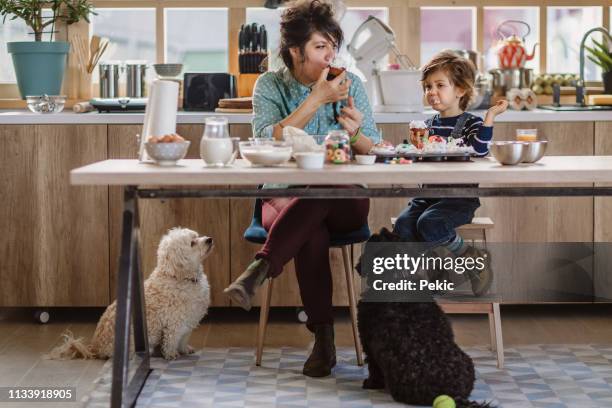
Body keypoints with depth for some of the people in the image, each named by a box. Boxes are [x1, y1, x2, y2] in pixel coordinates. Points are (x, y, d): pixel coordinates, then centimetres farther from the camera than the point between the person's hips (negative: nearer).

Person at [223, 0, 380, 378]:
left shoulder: (351, 84, 5)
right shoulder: (270, 85, 1)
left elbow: (374, 155, 7)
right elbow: (267, 143, -17)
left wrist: (356, 134, -17)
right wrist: (317, 99, -21)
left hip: (344, 203, 1)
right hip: (284, 198, -1)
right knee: (312, 232, -36)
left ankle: (261, 268, -43)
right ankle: (324, 339, -33)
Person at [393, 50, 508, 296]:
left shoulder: (471, 124, -1)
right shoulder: (428, 125, 15)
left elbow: (479, 150, -22)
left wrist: (490, 116, -23)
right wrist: (415, 145, -2)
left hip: (459, 196, -5)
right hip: (428, 195, 5)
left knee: (429, 224, -31)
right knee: (403, 226, -23)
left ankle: (473, 259, -9)